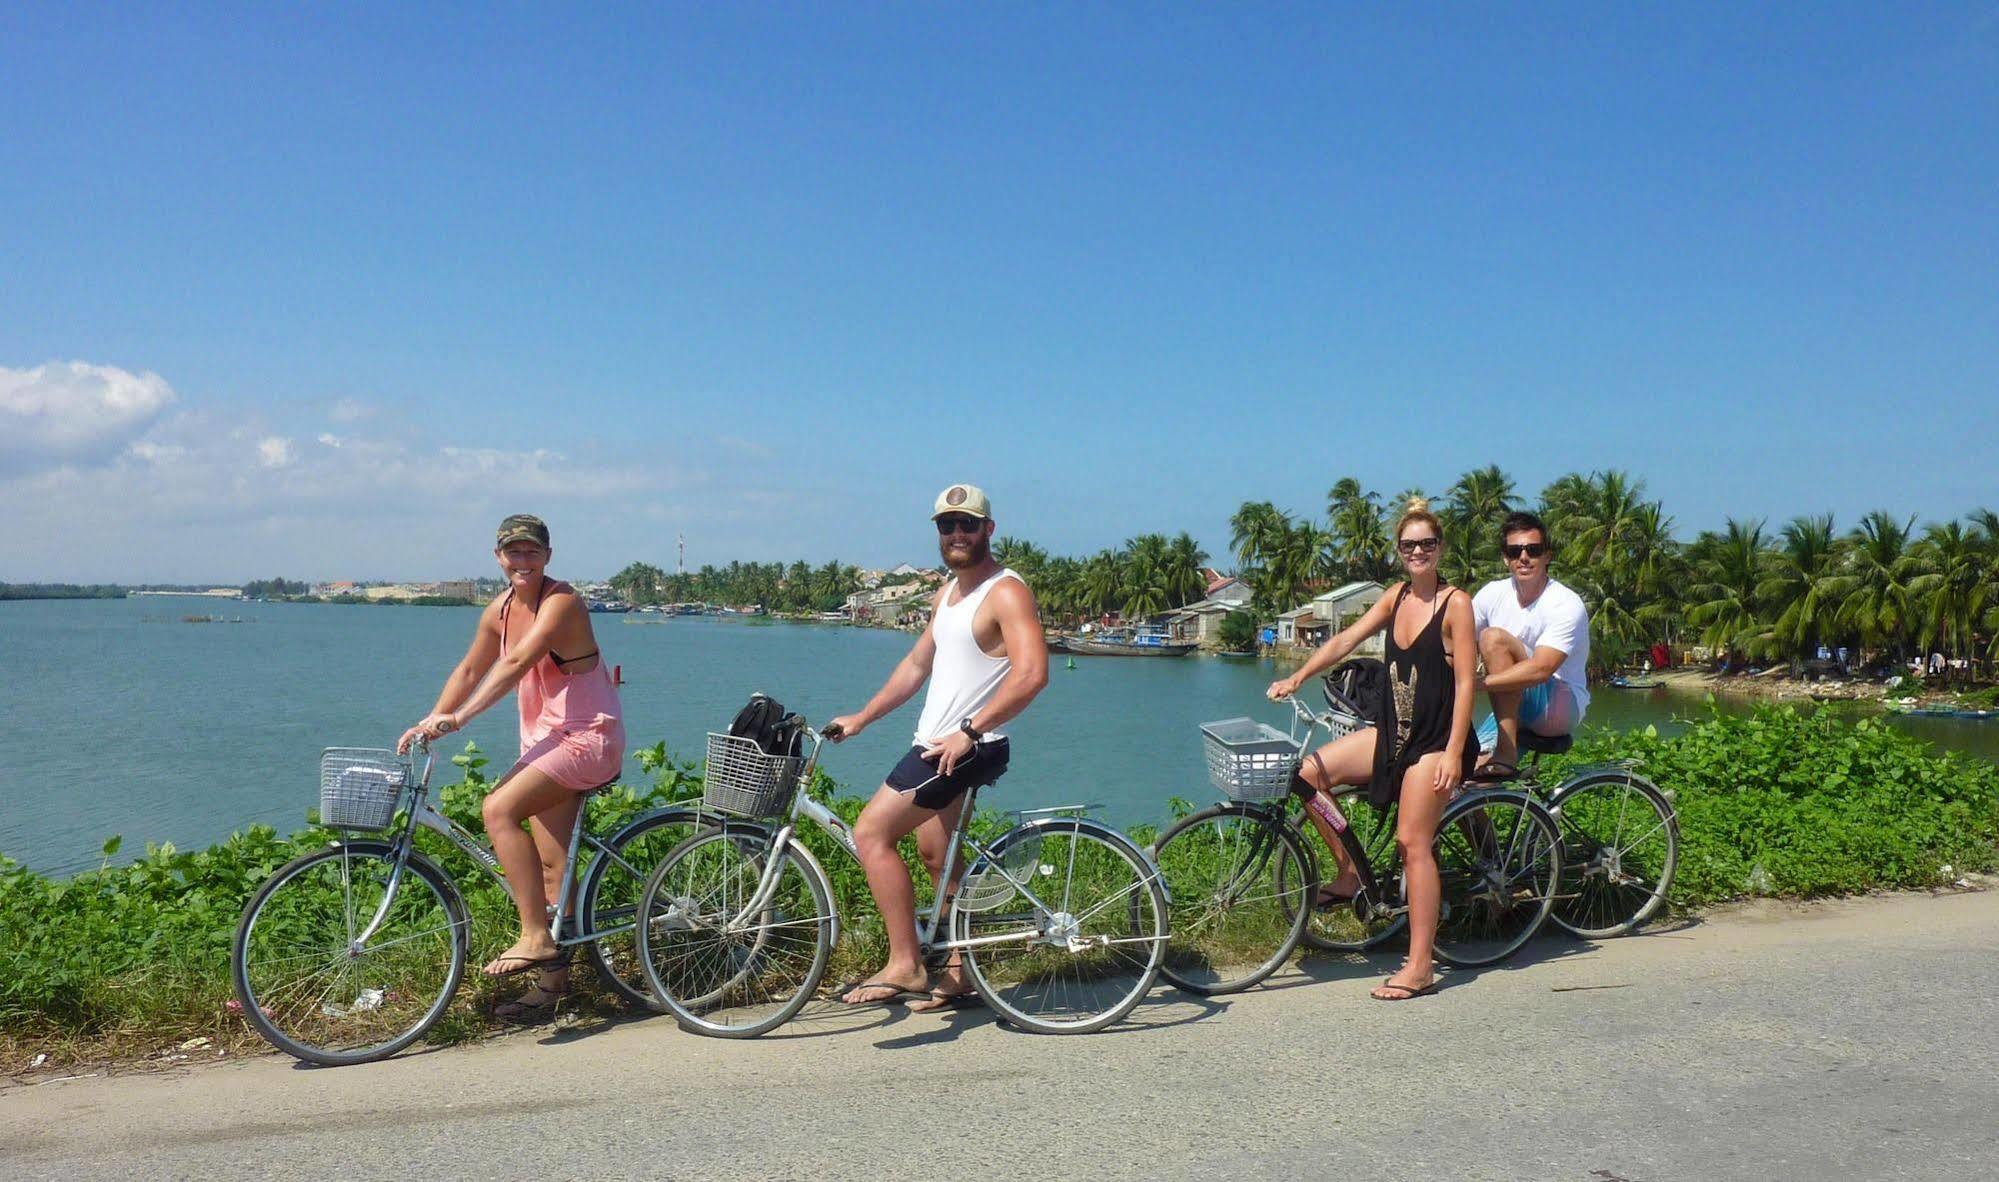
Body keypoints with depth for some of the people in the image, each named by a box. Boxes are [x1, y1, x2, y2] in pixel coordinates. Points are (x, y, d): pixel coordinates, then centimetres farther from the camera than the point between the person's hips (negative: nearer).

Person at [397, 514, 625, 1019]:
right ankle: (554, 976, 21)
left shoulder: (561, 602, -17)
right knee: (550, 865, 11)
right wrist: (429, 722, 5)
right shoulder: (499, 611, 7)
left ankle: (536, 938, -21)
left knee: (498, 809, -25)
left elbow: (516, 664, -28)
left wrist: (458, 718, -33)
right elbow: (469, 670, 16)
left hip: (589, 737, -8)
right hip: (543, 740, 8)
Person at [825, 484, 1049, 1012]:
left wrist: (968, 732, -26)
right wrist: (861, 718, 21)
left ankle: (904, 966, -8)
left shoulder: (1006, 593, -14)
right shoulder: (948, 592, 16)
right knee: (934, 852, 16)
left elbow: (1031, 673, -27)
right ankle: (959, 973, 28)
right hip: (938, 743, 10)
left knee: (870, 833, -13)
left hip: (968, 748, -10)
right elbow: (917, 664, 24)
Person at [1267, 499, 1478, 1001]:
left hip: (1436, 739, -7)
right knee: (1309, 771, -3)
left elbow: (1465, 682, -14)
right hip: (1395, 731, 7)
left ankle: (1419, 967, -3)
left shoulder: (1455, 603, -11)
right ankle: (1348, 873, 11)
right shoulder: (1396, 597, 9)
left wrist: (1453, 753, -19)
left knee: (1412, 842, -10)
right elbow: (1345, 640, 5)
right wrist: (1297, 678, -7)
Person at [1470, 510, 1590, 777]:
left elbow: (1540, 670, -30)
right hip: (1512, 707, 5)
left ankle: (1506, 753, -28)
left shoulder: (1566, 605, -17)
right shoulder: (1493, 594, 0)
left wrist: (1477, 683, -35)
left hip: (1560, 707, -5)